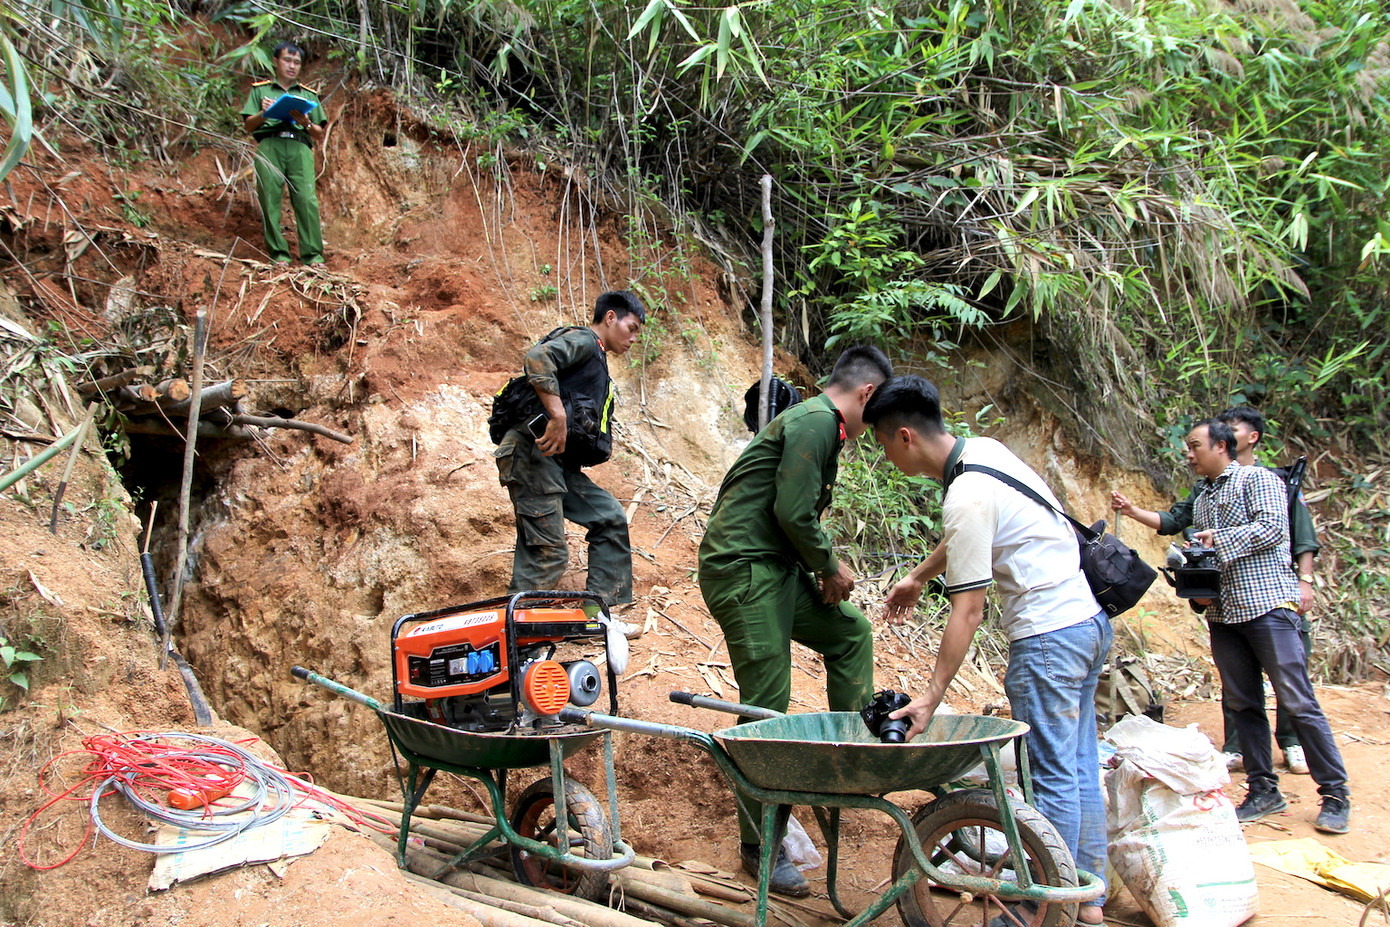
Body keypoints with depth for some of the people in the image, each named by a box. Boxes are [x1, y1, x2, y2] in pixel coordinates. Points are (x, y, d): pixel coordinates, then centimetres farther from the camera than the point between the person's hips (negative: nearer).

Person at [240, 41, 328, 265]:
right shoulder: (260, 90, 22)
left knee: (307, 198, -16)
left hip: (300, 147, 0)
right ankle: (278, 253, -9)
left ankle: (313, 255, -17)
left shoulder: (309, 95, 26)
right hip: (269, 144, 0)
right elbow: (249, 126, 14)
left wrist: (306, 123, -1)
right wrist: (263, 114, -5)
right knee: (270, 198, -12)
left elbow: (320, 136, 20)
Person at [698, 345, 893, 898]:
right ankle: (760, 848, 3)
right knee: (766, 709, -6)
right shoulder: (815, 421, -13)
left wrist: (824, 570, 8)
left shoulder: (819, 423, 19)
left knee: (850, 631, 18)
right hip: (743, 568, -10)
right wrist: (831, 567, -6)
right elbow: (792, 511, -21)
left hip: (778, 567, 10)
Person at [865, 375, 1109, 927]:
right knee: (1078, 767, 14)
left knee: (1052, 777, -2)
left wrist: (930, 698, -17)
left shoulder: (967, 497, -21)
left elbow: (967, 611, -21)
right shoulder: (983, 449, 7)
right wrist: (918, 577, 32)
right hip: (1088, 618, 10)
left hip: (1048, 636, -10)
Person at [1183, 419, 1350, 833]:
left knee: (1297, 701, -7)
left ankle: (1335, 794, 2)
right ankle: (1264, 791, 15)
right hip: (1222, 612, 7)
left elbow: (1272, 527, -14)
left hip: (1267, 604, -7)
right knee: (1243, 704, 7)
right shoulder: (1201, 499, 21)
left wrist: (1220, 539, -13)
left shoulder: (1258, 479, -1)